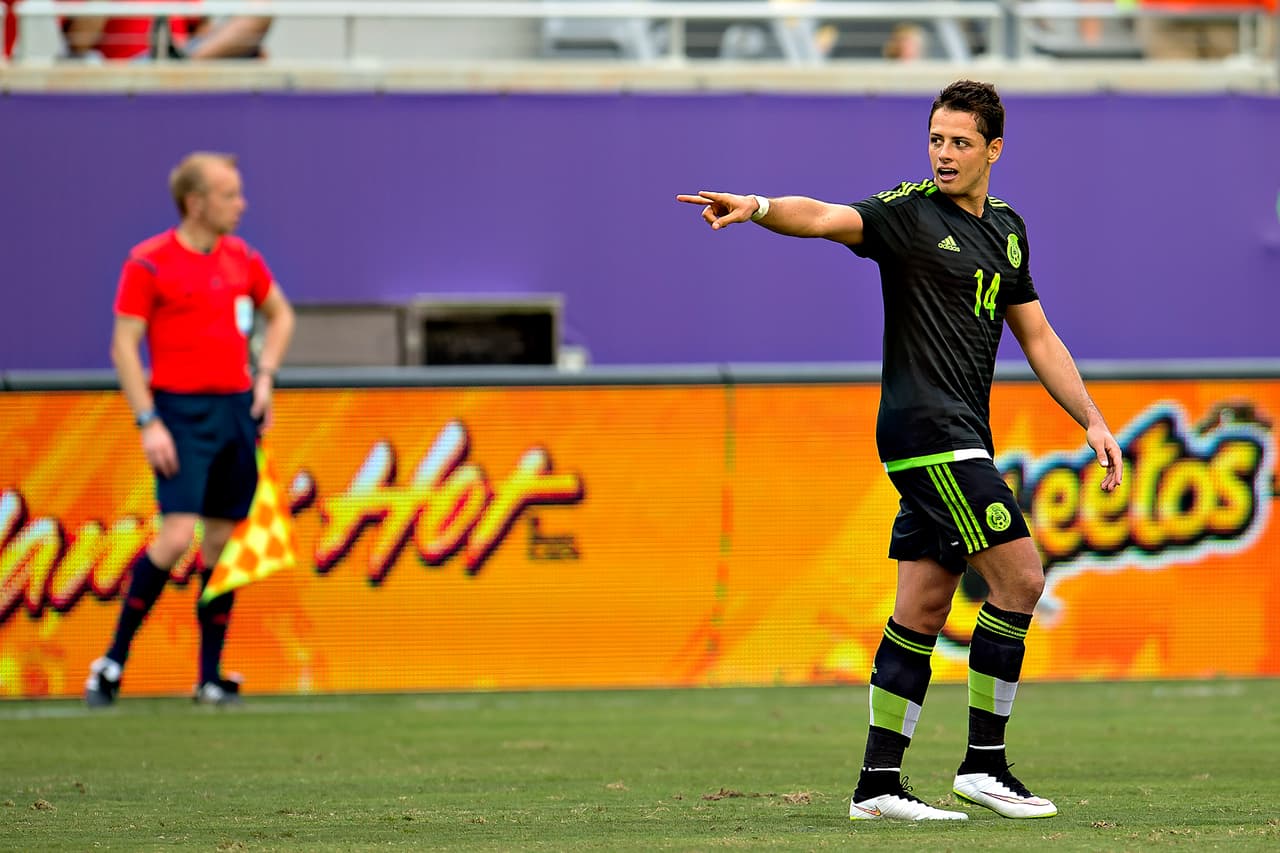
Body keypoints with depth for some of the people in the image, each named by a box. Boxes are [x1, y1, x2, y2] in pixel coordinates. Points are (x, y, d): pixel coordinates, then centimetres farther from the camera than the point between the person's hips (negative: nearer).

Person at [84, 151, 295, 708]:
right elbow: (124, 345, -7)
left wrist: (265, 375, 12)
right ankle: (113, 661, -4)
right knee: (176, 535, -17)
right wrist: (148, 422, -14)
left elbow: (280, 314, 27)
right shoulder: (149, 263, -6)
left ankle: (210, 676, 11)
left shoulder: (242, 259, 11)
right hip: (182, 411, -6)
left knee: (223, 539, 5)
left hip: (236, 410, 6)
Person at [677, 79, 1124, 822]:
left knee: (924, 608, 6)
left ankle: (878, 784, 9)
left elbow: (1037, 336, 23)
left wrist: (1093, 421, 18)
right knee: (1019, 575, -13)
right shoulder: (910, 213, -6)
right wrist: (758, 208, -45)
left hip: (961, 439, 7)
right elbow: (826, 218, -24)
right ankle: (984, 762, -7)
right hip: (925, 426, -7)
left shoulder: (1007, 230, 17)